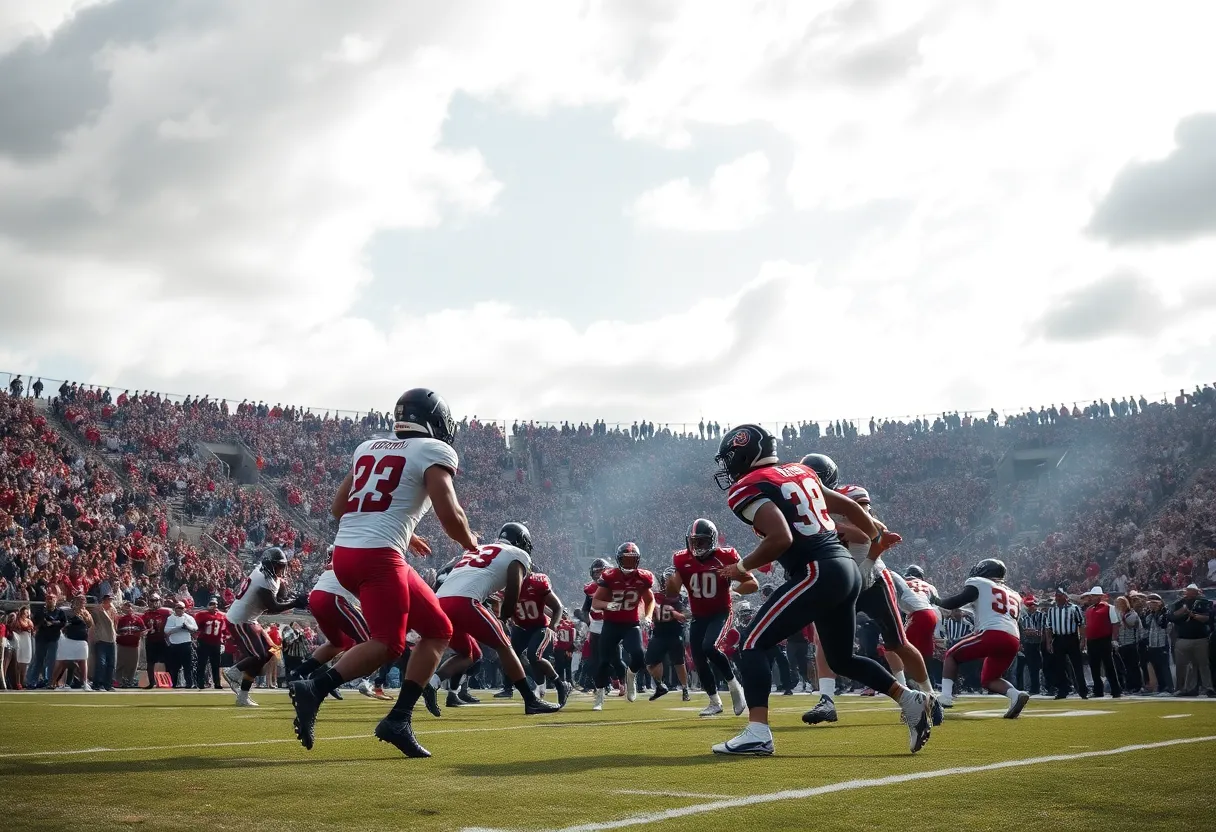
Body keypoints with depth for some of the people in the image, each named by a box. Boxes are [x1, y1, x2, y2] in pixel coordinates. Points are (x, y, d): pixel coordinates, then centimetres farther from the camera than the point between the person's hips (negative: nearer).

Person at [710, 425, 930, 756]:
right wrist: (876, 537, 43)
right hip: (846, 568, 9)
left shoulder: (748, 489, -6)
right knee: (842, 659, 25)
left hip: (818, 573, -9)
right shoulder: (798, 473, 18)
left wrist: (743, 567, -6)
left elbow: (781, 538, -21)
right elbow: (849, 506, 26)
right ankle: (911, 700, 21)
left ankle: (757, 733, -16)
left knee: (752, 645, -5)